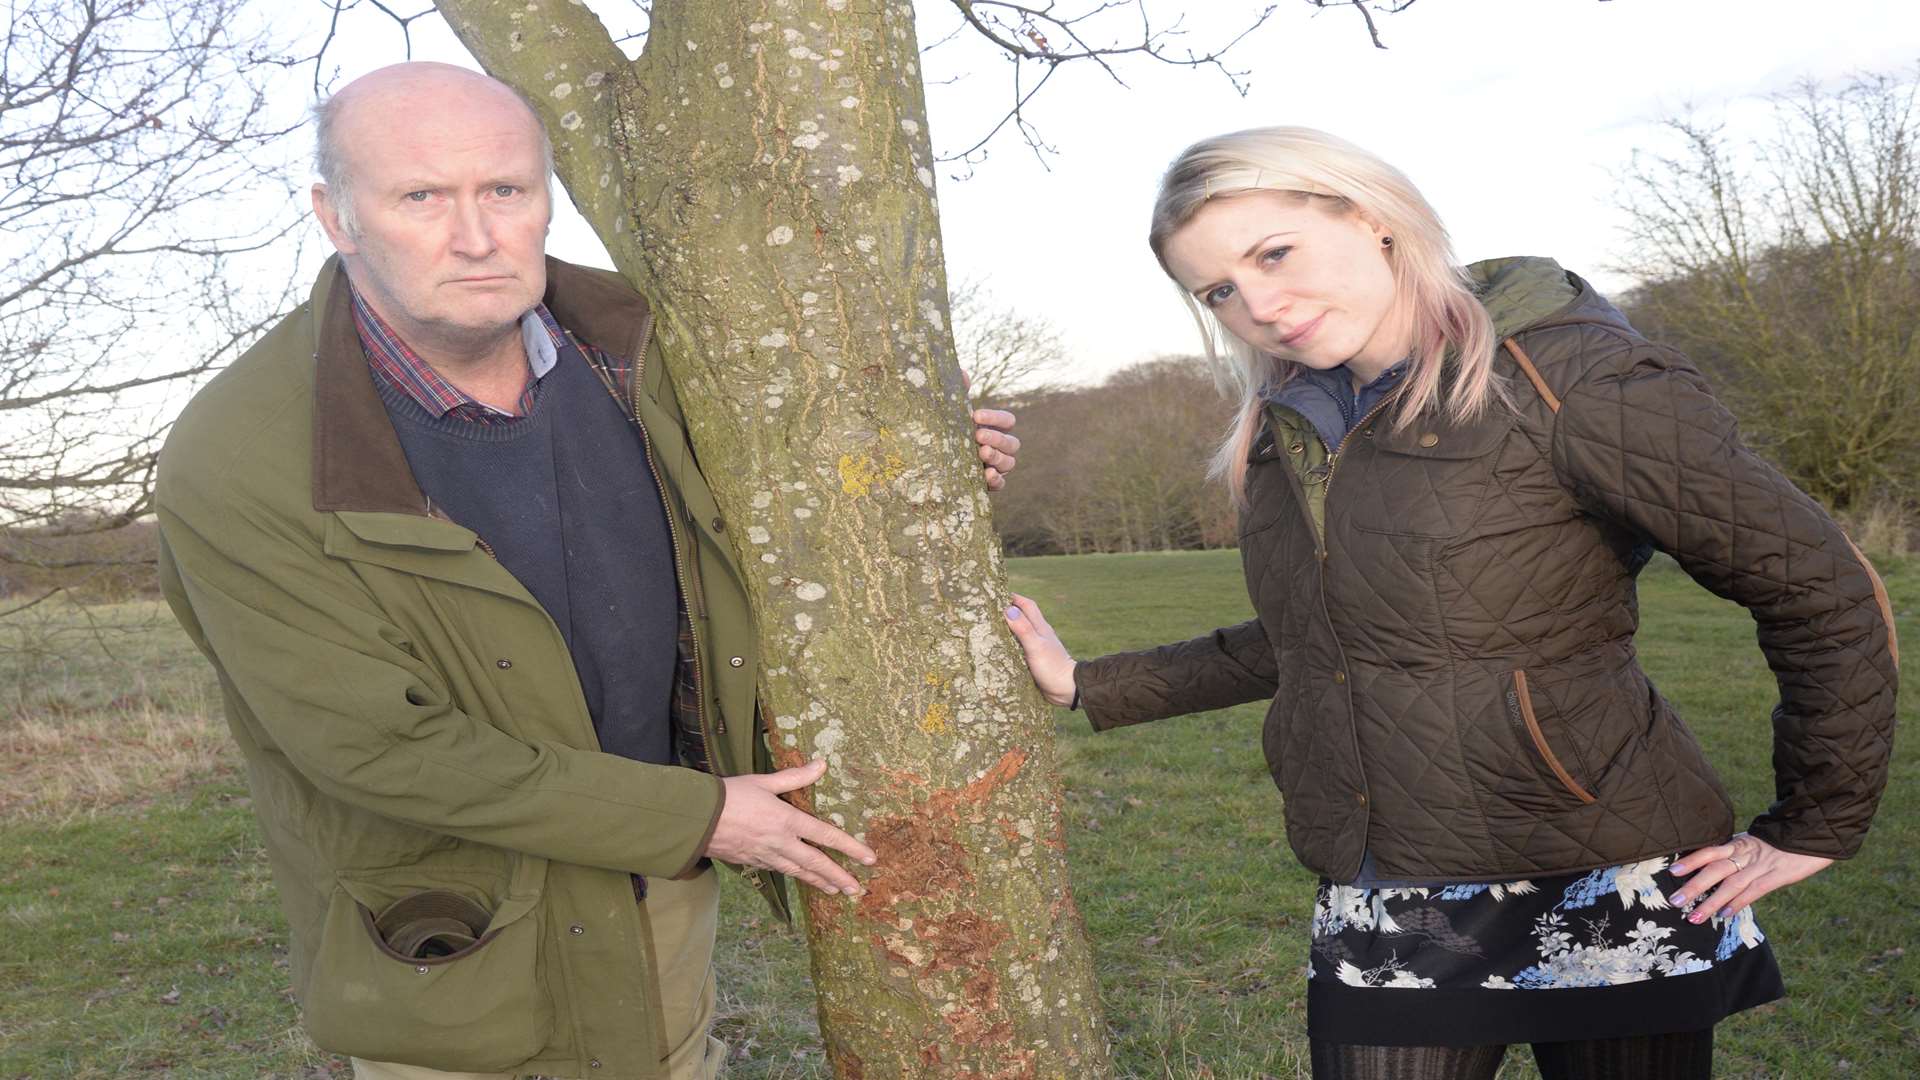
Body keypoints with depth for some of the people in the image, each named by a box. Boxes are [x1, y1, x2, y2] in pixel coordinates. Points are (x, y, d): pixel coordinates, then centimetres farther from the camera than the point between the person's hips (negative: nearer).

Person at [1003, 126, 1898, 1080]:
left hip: (1606, 894, -5)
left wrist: (1813, 829, -5)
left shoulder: (1562, 375, -14)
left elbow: (1825, 595, -10)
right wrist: (1090, 686, 16)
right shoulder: (1285, 433, 5)